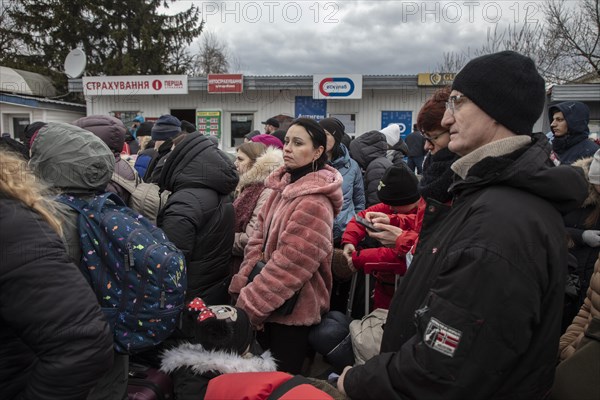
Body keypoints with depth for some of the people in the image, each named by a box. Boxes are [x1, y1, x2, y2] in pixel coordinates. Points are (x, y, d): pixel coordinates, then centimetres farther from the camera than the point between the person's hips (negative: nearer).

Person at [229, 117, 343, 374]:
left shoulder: (314, 201, -22)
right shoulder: (285, 186, 5)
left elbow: (291, 262, -25)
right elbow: (259, 239, 4)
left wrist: (251, 302, -17)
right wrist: (242, 288, -6)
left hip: (293, 308, -8)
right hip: (269, 304, 8)